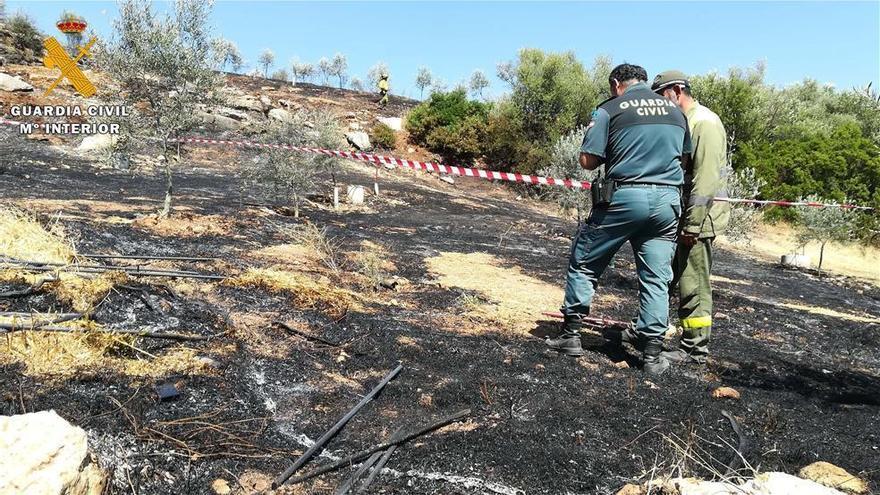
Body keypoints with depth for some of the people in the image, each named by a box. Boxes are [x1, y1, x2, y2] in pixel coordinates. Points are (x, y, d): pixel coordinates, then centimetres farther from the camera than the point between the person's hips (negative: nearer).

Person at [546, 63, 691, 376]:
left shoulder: (610, 109, -1)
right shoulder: (676, 110, 14)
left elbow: (588, 160, -6)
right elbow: (684, 156, 23)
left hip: (623, 197, -4)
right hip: (667, 200, 4)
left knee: (583, 262, 11)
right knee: (656, 279, 7)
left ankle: (571, 334, 13)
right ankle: (652, 354, 9)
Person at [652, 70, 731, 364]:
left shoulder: (704, 122, -13)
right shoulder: (680, 122, 18)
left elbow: (706, 178, -21)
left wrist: (692, 225, -24)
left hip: (699, 217, -10)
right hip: (679, 214, 10)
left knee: (693, 283, -3)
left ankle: (695, 348, 7)